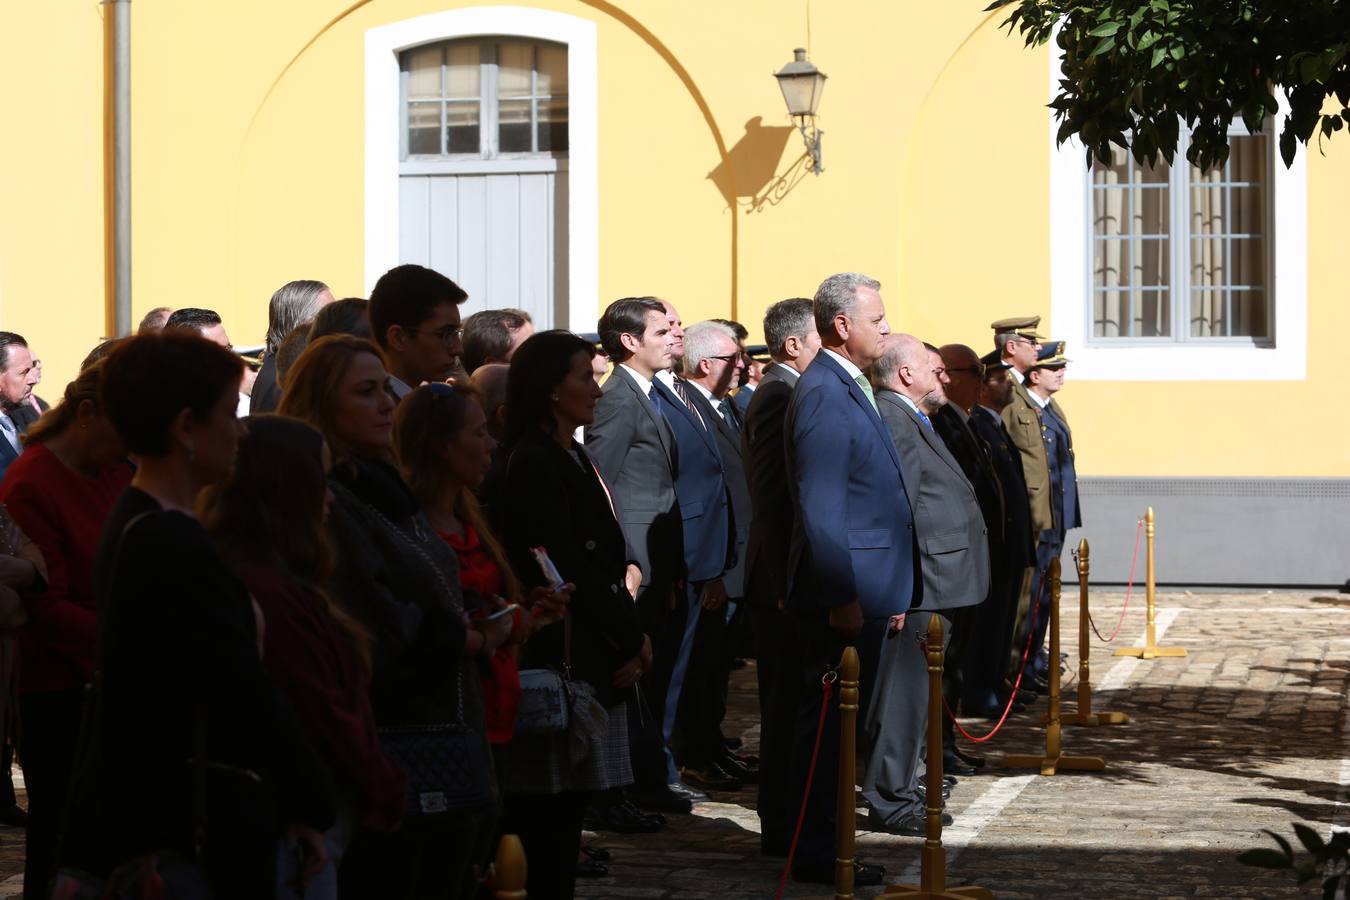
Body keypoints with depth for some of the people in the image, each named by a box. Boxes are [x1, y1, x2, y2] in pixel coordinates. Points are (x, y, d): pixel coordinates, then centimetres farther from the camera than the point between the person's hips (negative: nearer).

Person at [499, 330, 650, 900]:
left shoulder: (572, 459, 16)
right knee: (551, 812, -6)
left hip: (593, 655, 9)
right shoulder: (534, 464, -13)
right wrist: (631, 640, -8)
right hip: (561, 655, -9)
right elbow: (567, 567, -16)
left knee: (568, 806, 9)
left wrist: (631, 635, 3)